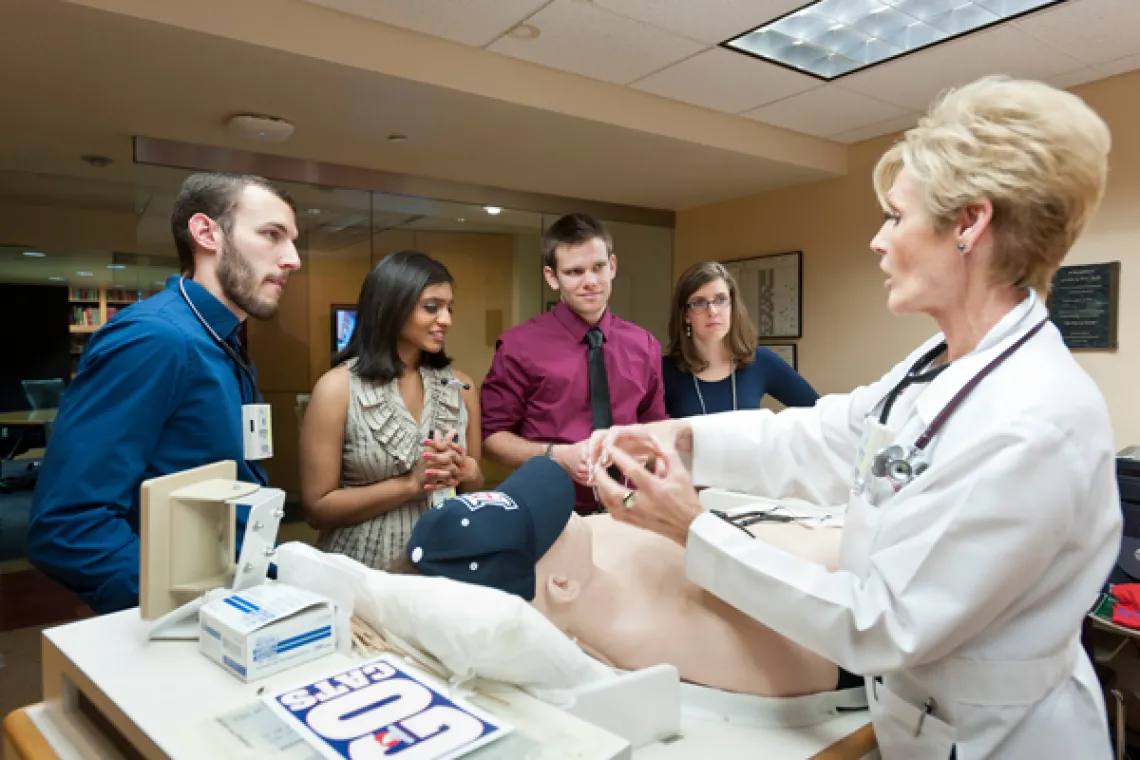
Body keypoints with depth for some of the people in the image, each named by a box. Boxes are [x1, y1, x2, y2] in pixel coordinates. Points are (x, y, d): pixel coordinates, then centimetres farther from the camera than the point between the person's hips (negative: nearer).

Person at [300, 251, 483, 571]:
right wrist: (410, 484, -14)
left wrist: (464, 472, -7)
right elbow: (317, 508, -6)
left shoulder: (460, 386, 3)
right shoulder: (338, 388, -7)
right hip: (364, 570, -3)